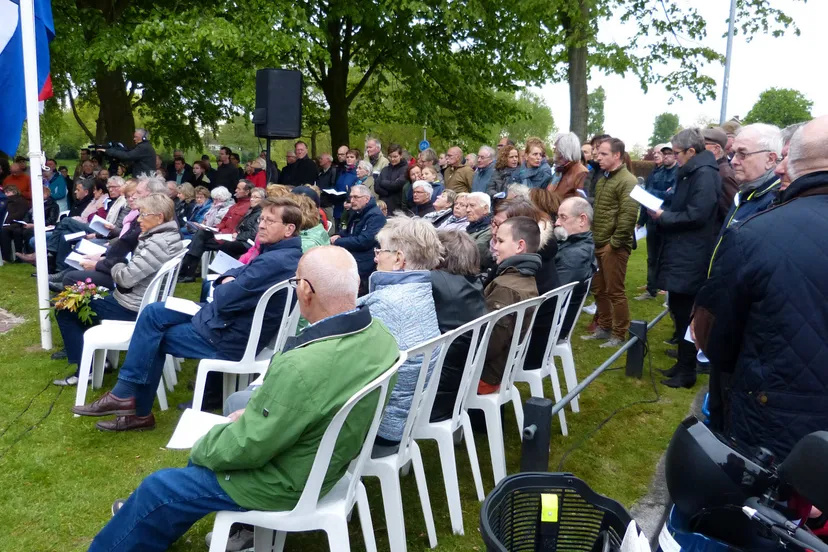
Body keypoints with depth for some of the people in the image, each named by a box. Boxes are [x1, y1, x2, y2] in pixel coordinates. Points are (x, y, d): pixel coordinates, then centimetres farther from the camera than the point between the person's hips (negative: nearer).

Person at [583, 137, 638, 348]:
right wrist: (592, 237, 16)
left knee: (615, 291, 0)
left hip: (613, 246, -9)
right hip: (598, 244, 9)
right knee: (599, 290, 15)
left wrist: (614, 242, -18)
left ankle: (619, 335, 11)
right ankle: (604, 328, 29)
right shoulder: (602, 179, 16)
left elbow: (628, 215, -20)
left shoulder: (627, 181, -12)